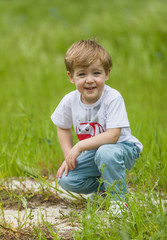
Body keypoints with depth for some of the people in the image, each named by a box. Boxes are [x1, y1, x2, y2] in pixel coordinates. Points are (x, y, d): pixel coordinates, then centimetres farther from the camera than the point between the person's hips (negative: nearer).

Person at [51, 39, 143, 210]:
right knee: (65, 180, -17)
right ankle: (104, 186, 10)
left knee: (106, 153, -39)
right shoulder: (70, 101, -10)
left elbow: (113, 135, -30)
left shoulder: (113, 98, -24)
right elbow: (63, 128, 9)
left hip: (121, 147, -5)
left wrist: (80, 146, -29)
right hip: (91, 152, 5)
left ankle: (119, 199, -18)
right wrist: (69, 156, -4)